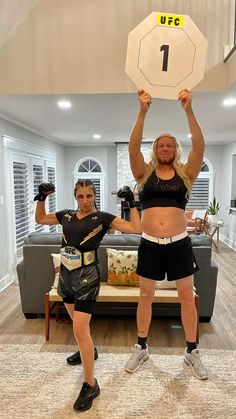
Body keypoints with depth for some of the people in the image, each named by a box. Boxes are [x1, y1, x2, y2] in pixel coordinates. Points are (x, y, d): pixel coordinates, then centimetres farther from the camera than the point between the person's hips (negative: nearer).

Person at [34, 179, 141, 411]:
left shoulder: (102, 218, -8)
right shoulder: (66, 215, 6)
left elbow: (136, 228, -11)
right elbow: (39, 219, 22)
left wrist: (132, 203, -13)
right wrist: (41, 198, 9)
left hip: (86, 277, -6)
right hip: (66, 274, 6)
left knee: (80, 329, -9)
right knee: (77, 320, 25)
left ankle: (90, 385, 8)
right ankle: (88, 350, 53)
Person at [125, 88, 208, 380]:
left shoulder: (185, 173, 4)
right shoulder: (144, 173, 4)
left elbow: (199, 146, -10)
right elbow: (133, 147, -10)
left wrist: (188, 110, -18)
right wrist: (142, 112, -19)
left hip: (179, 244, 0)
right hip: (149, 245, 0)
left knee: (187, 298, 11)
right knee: (145, 297, 13)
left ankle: (192, 352, 32)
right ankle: (141, 348, 33)